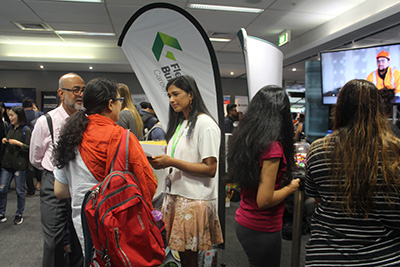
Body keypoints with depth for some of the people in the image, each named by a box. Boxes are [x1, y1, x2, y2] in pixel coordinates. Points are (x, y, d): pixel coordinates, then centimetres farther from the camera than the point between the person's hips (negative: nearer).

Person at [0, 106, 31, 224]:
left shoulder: (26, 130, -7)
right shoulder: (10, 129, 13)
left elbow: (30, 148, -11)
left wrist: (18, 143, -21)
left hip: (20, 165, -6)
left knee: (20, 191, 4)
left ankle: (19, 214, 18)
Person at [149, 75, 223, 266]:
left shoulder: (205, 124, -12)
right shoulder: (179, 123, 14)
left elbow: (210, 169, -17)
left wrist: (172, 162, -20)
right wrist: (162, 162, 0)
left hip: (194, 200, -7)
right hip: (175, 195, 7)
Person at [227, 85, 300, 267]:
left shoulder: (243, 139, 0)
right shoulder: (272, 146, -23)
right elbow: (264, 200, -23)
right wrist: (291, 187, -8)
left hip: (242, 222, 7)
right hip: (262, 230, -7)